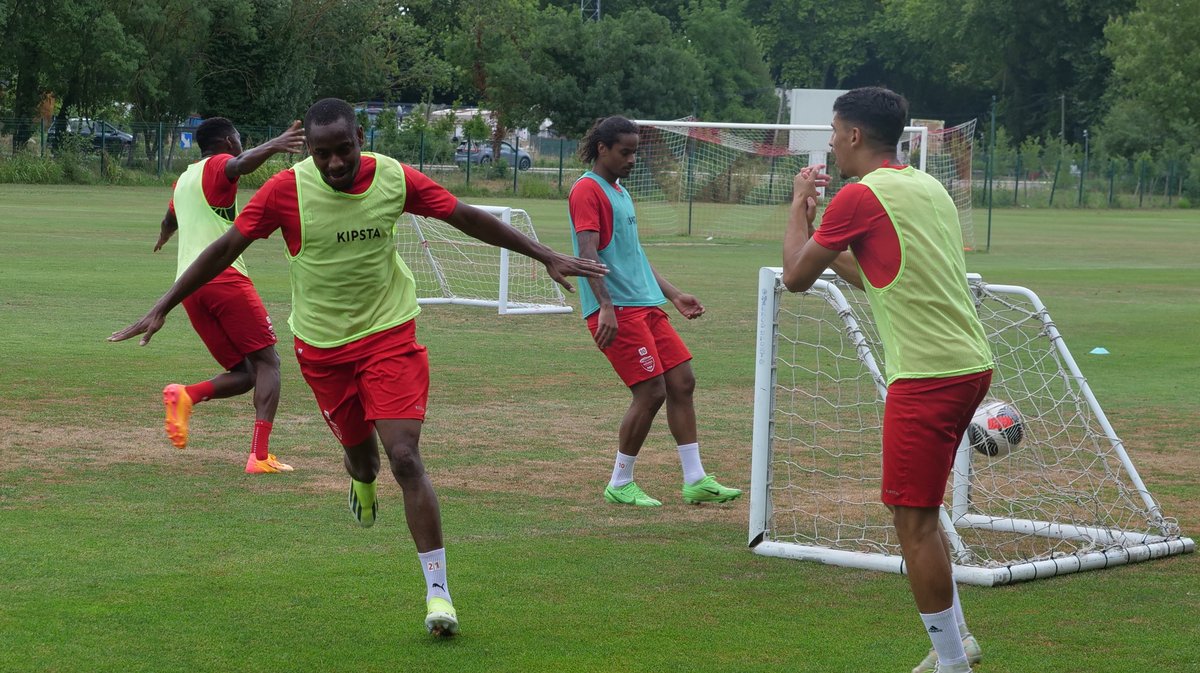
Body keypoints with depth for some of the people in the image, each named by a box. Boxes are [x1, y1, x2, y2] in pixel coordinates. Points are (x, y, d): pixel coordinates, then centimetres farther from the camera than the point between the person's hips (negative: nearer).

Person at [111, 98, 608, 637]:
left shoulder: (396, 179, -11)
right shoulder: (285, 190, -15)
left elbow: (468, 218, 0)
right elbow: (225, 249, -7)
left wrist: (547, 257, 3)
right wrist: (162, 309, -8)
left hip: (389, 334, -1)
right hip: (321, 344, 1)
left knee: (405, 457, -14)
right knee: (359, 447, 15)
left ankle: (437, 590, -9)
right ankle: (362, 481, 56)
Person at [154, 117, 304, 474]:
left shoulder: (182, 180, 25)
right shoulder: (218, 165, 3)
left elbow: (169, 221, 46)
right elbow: (241, 164, -23)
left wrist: (162, 238, 70)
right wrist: (273, 146, -42)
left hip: (188, 284, 7)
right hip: (224, 275, -7)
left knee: (243, 373, 11)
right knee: (267, 363, -4)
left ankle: (187, 394, -17)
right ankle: (260, 455, -18)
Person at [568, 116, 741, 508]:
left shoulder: (620, 191, 21)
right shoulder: (587, 190, -8)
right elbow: (588, 253, -18)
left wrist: (674, 295, 25)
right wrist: (605, 307, -28)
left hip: (647, 306, 9)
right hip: (617, 310, -9)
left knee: (682, 382, 5)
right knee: (651, 392, -11)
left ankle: (695, 480, 10)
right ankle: (620, 484, 3)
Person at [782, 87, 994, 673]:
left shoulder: (860, 196, -11)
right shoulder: (929, 187, 16)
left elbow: (795, 276, 0)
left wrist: (800, 204, 13)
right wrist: (829, 249, 30)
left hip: (928, 377, -9)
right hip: (970, 364, 9)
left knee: (913, 521, -3)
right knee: (919, 512, 19)